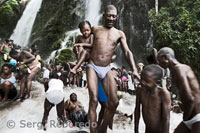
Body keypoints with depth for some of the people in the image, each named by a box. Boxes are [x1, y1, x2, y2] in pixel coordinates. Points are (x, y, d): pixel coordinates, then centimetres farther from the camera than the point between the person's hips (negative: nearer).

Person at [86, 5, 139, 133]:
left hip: (107, 70, 2)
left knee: (114, 102, -7)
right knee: (94, 101, -13)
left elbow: (127, 52, 1)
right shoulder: (95, 29, 9)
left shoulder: (120, 34, 9)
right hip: (93, 67, -1)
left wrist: (134, 70, -13)